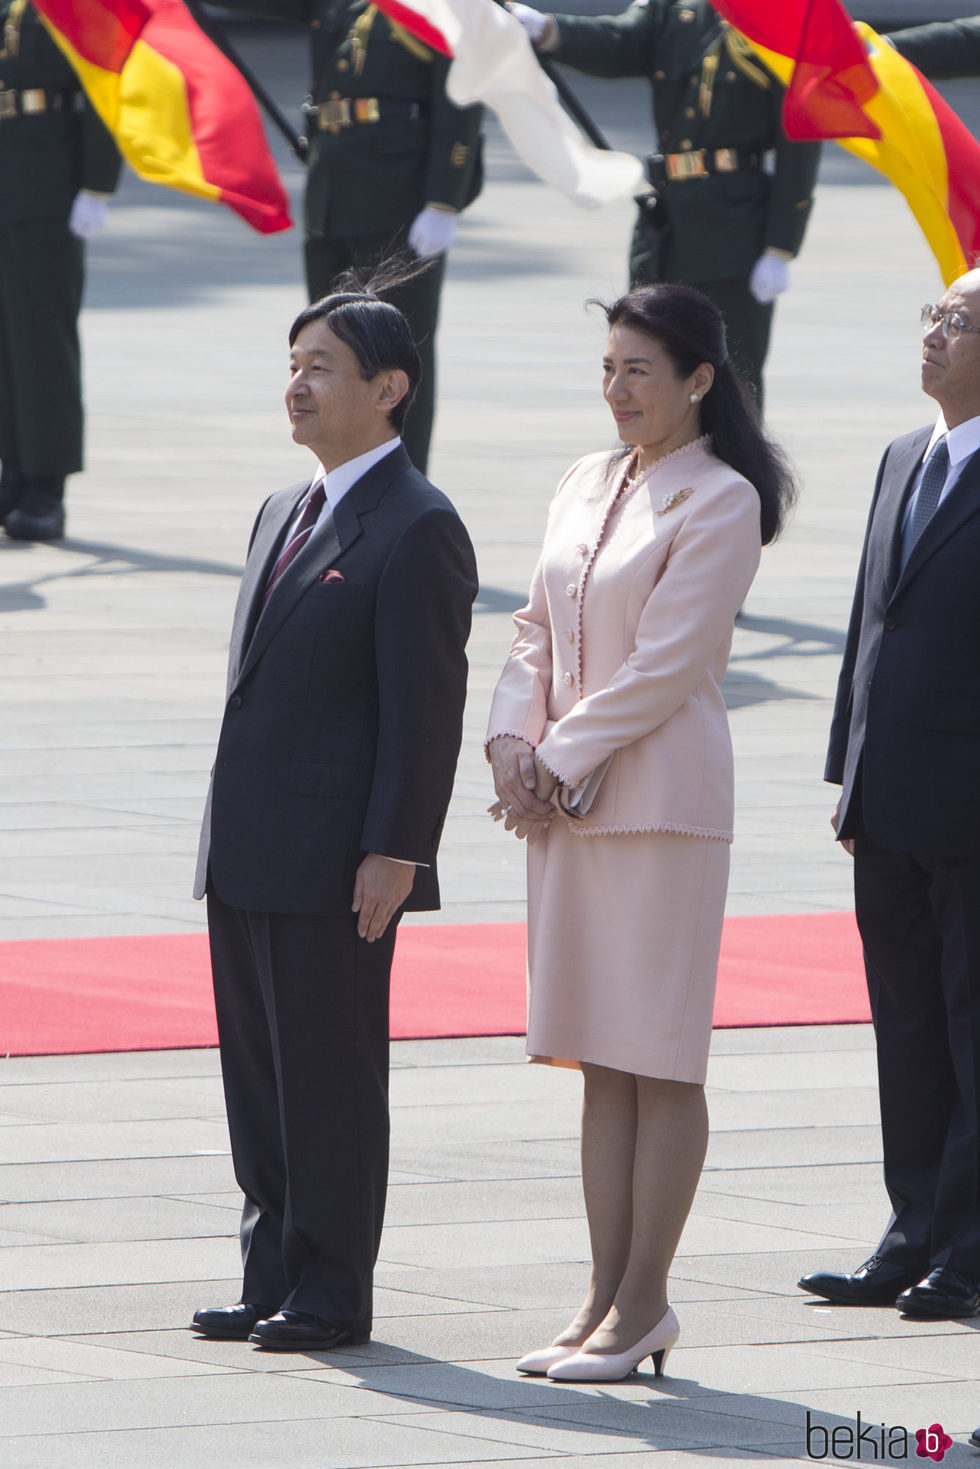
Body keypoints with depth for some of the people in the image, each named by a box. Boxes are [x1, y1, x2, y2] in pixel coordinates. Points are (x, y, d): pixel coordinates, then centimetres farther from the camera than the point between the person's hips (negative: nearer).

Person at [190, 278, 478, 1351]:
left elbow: (425, 707, -15)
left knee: (330, 1080, -2)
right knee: (256, 1075, 12)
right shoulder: (282, 514, 17)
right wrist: (227, 838, 19)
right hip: (247, 858, 9)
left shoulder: (418, 530, -11)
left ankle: (332, 1294, 5)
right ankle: (273, 1281, 19)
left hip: (337, 863, -9)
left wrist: (393, 855, -19)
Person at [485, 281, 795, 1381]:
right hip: (564, 796, 7)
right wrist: (515, 741, -2)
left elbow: (664, 663, -14)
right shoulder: (585, 485, 14)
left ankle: (642, 1303, 0)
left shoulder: (719, 501, -9)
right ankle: (606, 1297, 12)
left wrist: (561, 764, -12)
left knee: (659, 1058, -3)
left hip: (661, 796, -7)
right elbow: (539, 630, 15)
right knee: (600, 1058, 9)